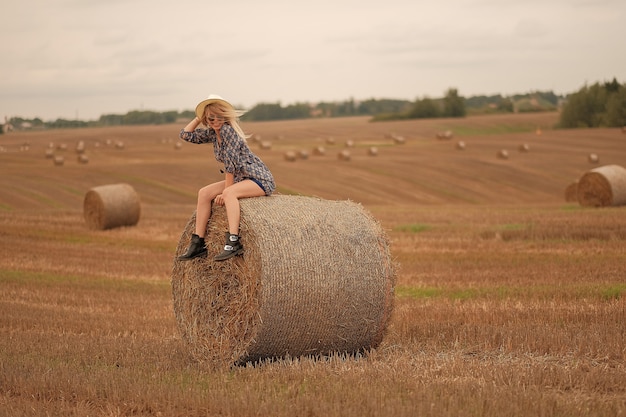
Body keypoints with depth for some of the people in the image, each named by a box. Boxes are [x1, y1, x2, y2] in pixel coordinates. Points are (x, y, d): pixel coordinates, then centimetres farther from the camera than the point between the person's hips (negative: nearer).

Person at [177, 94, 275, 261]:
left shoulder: (228, 129, -18)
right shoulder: (212, 133, 8)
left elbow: (230, 163, -21)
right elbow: (186, 135, 15)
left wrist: (225, 192, -17)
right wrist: (199, 117, 8)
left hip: (261, 180, -9)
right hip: (240, 179, 9)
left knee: (229, 193, -34)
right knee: (204, 193, -3)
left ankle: (233, 243, -42)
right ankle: (198, 244, -1)